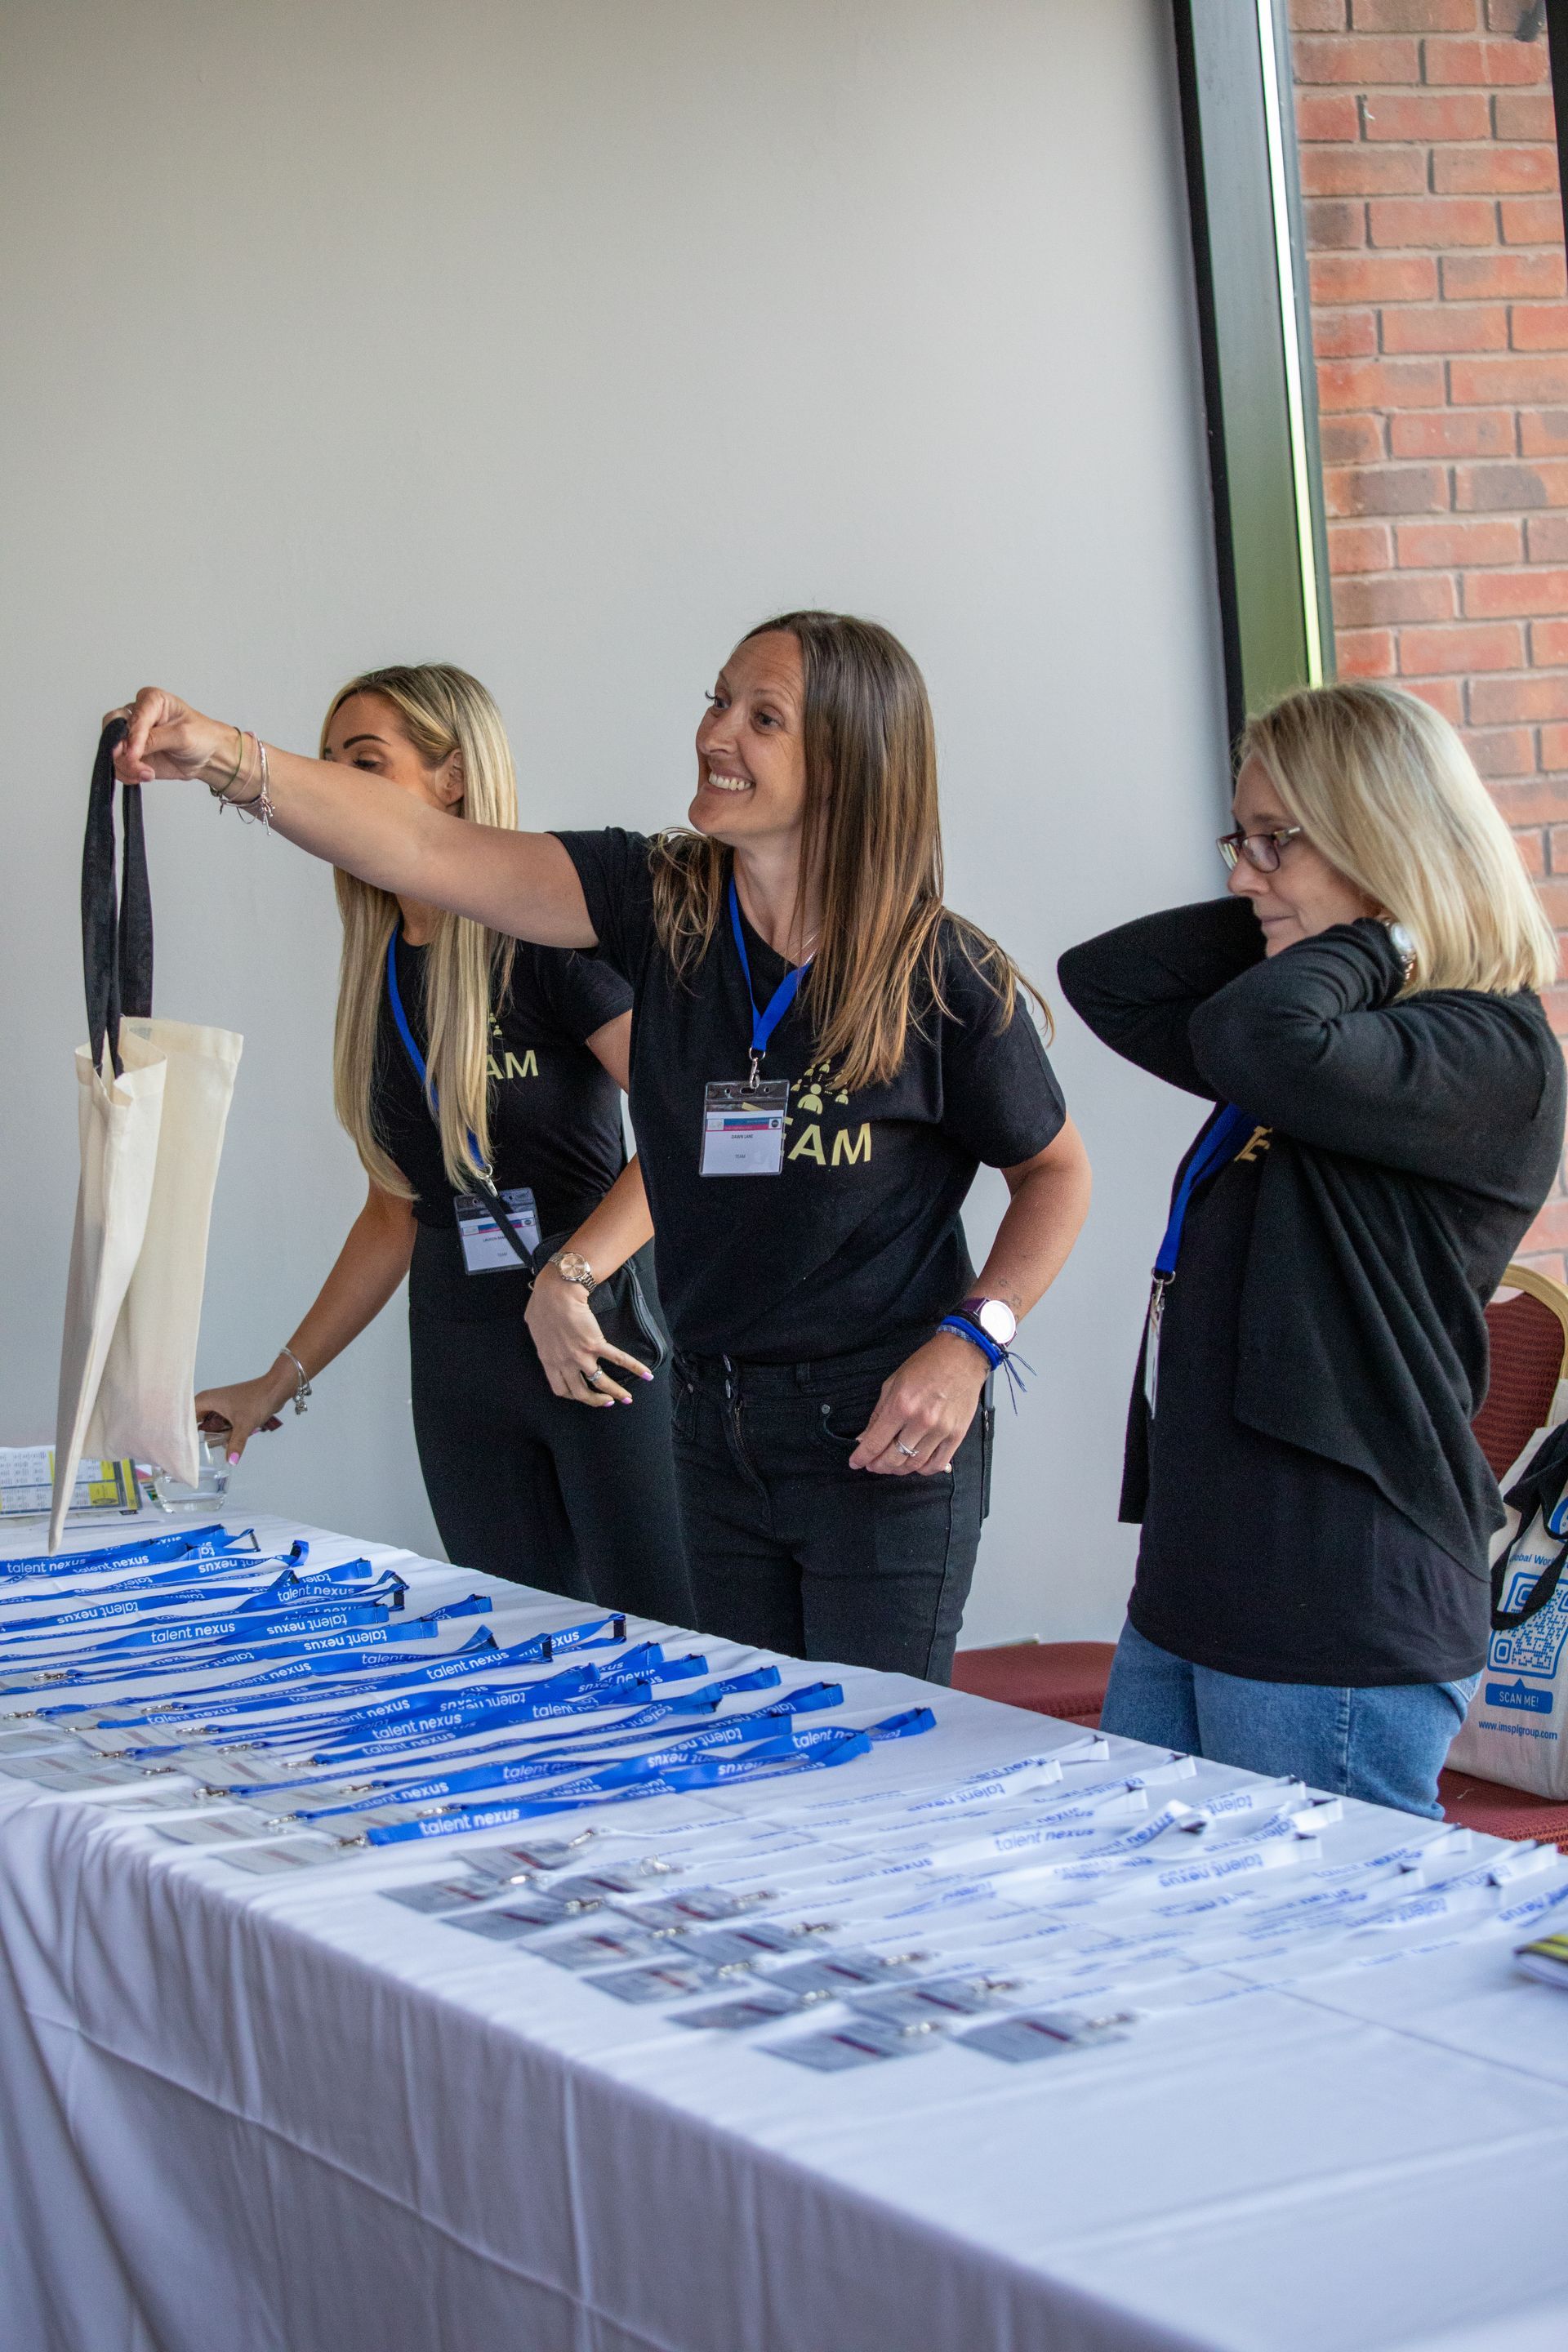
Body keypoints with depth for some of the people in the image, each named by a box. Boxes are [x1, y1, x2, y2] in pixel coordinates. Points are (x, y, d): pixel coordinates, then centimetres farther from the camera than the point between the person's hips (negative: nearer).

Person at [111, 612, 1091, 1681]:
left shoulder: (945, 975, -10)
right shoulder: (663, 901, -3)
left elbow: (1056, 1171, 3)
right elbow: (429, 850, -13)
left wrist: (970, 1341, -11)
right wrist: (229, 758, -25)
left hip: (884, 1437, -4)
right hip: (716, 1430, 4)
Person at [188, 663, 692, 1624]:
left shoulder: (548, 929, -9)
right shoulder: (381, 973, 13)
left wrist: (567, 1282, -29)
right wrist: (282, 1381, 19)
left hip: (604, 1336, -7)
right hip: (460, 1356, 7)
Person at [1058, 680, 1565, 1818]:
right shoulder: (1339, 1020, 17)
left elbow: (1263, 1039, -30)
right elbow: (1102, 980, 18)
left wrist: (1376, 938, -12)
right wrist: (1274, 926, 8)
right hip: (1188, 1600, 10)